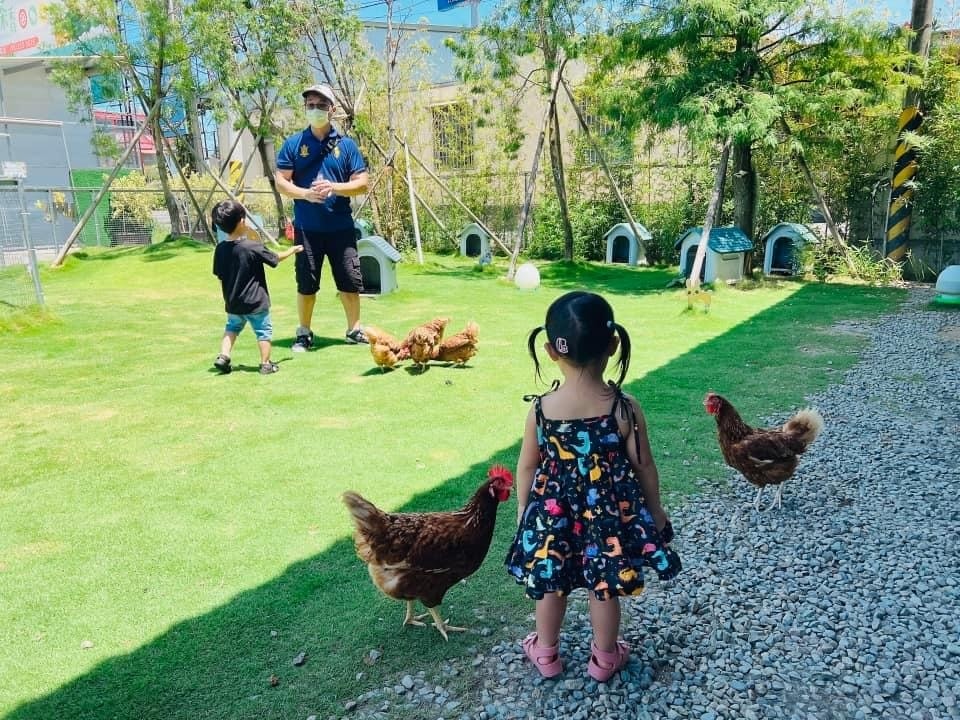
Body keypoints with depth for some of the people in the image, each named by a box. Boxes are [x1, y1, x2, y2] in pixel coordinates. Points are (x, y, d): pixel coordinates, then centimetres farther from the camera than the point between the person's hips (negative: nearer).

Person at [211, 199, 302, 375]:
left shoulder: (220, 249, -4)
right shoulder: (253, 247, -19)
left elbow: (220, 276, 4)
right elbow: (275, 258, -6)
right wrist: (292, 250, 13)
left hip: (232, 302, 5)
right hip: (255, 301, -5)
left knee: (232, 327, 25)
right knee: (264, 331, 10)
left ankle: (223, 356, 15)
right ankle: (266, 364, 15)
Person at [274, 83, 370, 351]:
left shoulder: (346, 145, 3)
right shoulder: (293, 144, 4)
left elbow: (362, 184, 1)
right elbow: (281, 182, 2)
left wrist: (334, 187, -16)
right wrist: (306, 193, -16)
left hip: (341, 227, 0)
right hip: (306, 228, 0)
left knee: (350, 281, 5)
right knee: (306, 283, 7)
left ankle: (354, 329, 22)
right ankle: (304, 333, 23)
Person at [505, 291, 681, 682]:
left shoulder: (541, 408, -17)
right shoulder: (624, 408, -20)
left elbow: (527, 466, -6)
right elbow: (643, 466, -8)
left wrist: (523, 508, 11)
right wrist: (655, 510, 9)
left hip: (552, 510, 1)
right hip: (609, 511, 0)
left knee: (551, 583, 22)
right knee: (605, 587, 20)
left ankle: (546, 652, 42)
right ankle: (604, 658, 41)